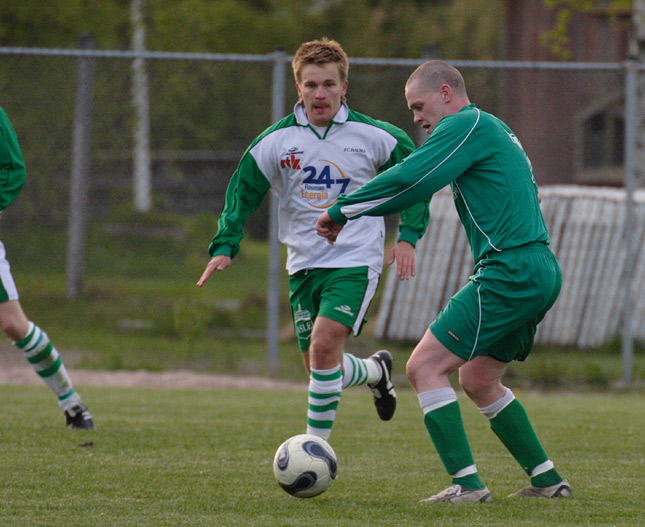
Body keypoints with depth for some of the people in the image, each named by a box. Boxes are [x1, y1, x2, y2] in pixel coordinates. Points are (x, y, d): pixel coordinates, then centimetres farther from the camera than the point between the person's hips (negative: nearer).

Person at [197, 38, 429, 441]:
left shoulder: (372, 136, -6)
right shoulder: (276, 141, -2)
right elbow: (243, 192, 7)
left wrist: (408, 237, -3)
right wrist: (225, 246, -5)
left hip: (356, 260, -4)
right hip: (304, 264, 4)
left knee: (324, 345, -22)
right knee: (318, 364, 7)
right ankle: (376, 371, 40)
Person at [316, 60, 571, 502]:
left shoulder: (469, 125, -8)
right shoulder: (494, 130, 23)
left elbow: (408, 180, -16)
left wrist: (342, 211, -7)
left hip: (510, 273, -10)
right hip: (541, 272, 10)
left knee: (425, 366, -10)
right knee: (478, 379, 21)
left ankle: (467, 483, -14)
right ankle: (548, 479, 22)